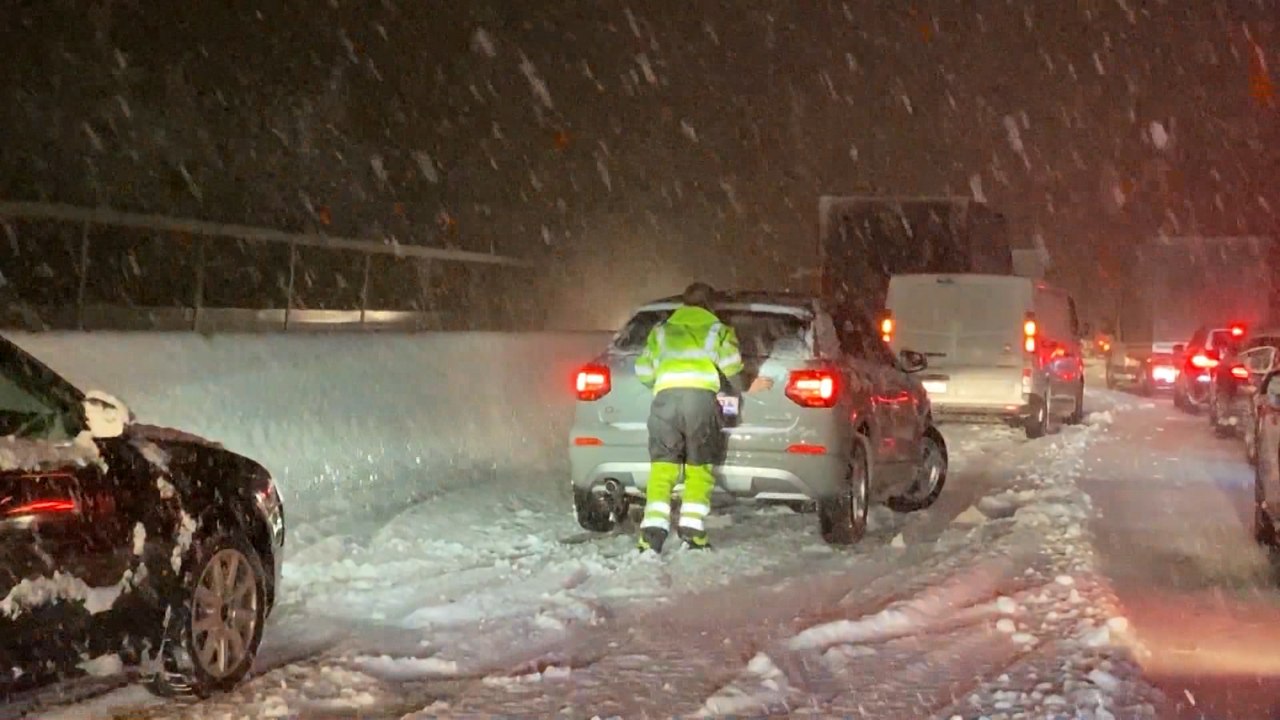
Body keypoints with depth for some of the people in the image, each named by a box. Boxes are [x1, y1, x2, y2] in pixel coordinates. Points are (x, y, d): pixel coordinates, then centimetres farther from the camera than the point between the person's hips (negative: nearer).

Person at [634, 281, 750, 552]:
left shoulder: (661, 330, 27)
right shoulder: (718, 330, 21)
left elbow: (643, 370, 22)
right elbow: (732, 365, 5)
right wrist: (738, 392, 23)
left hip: (666, 396, 1)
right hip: (702, 396, -1)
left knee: (662, 466, 0)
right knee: (698, 467, 5)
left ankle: (653, 530, -13)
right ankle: (692, 530, -4)